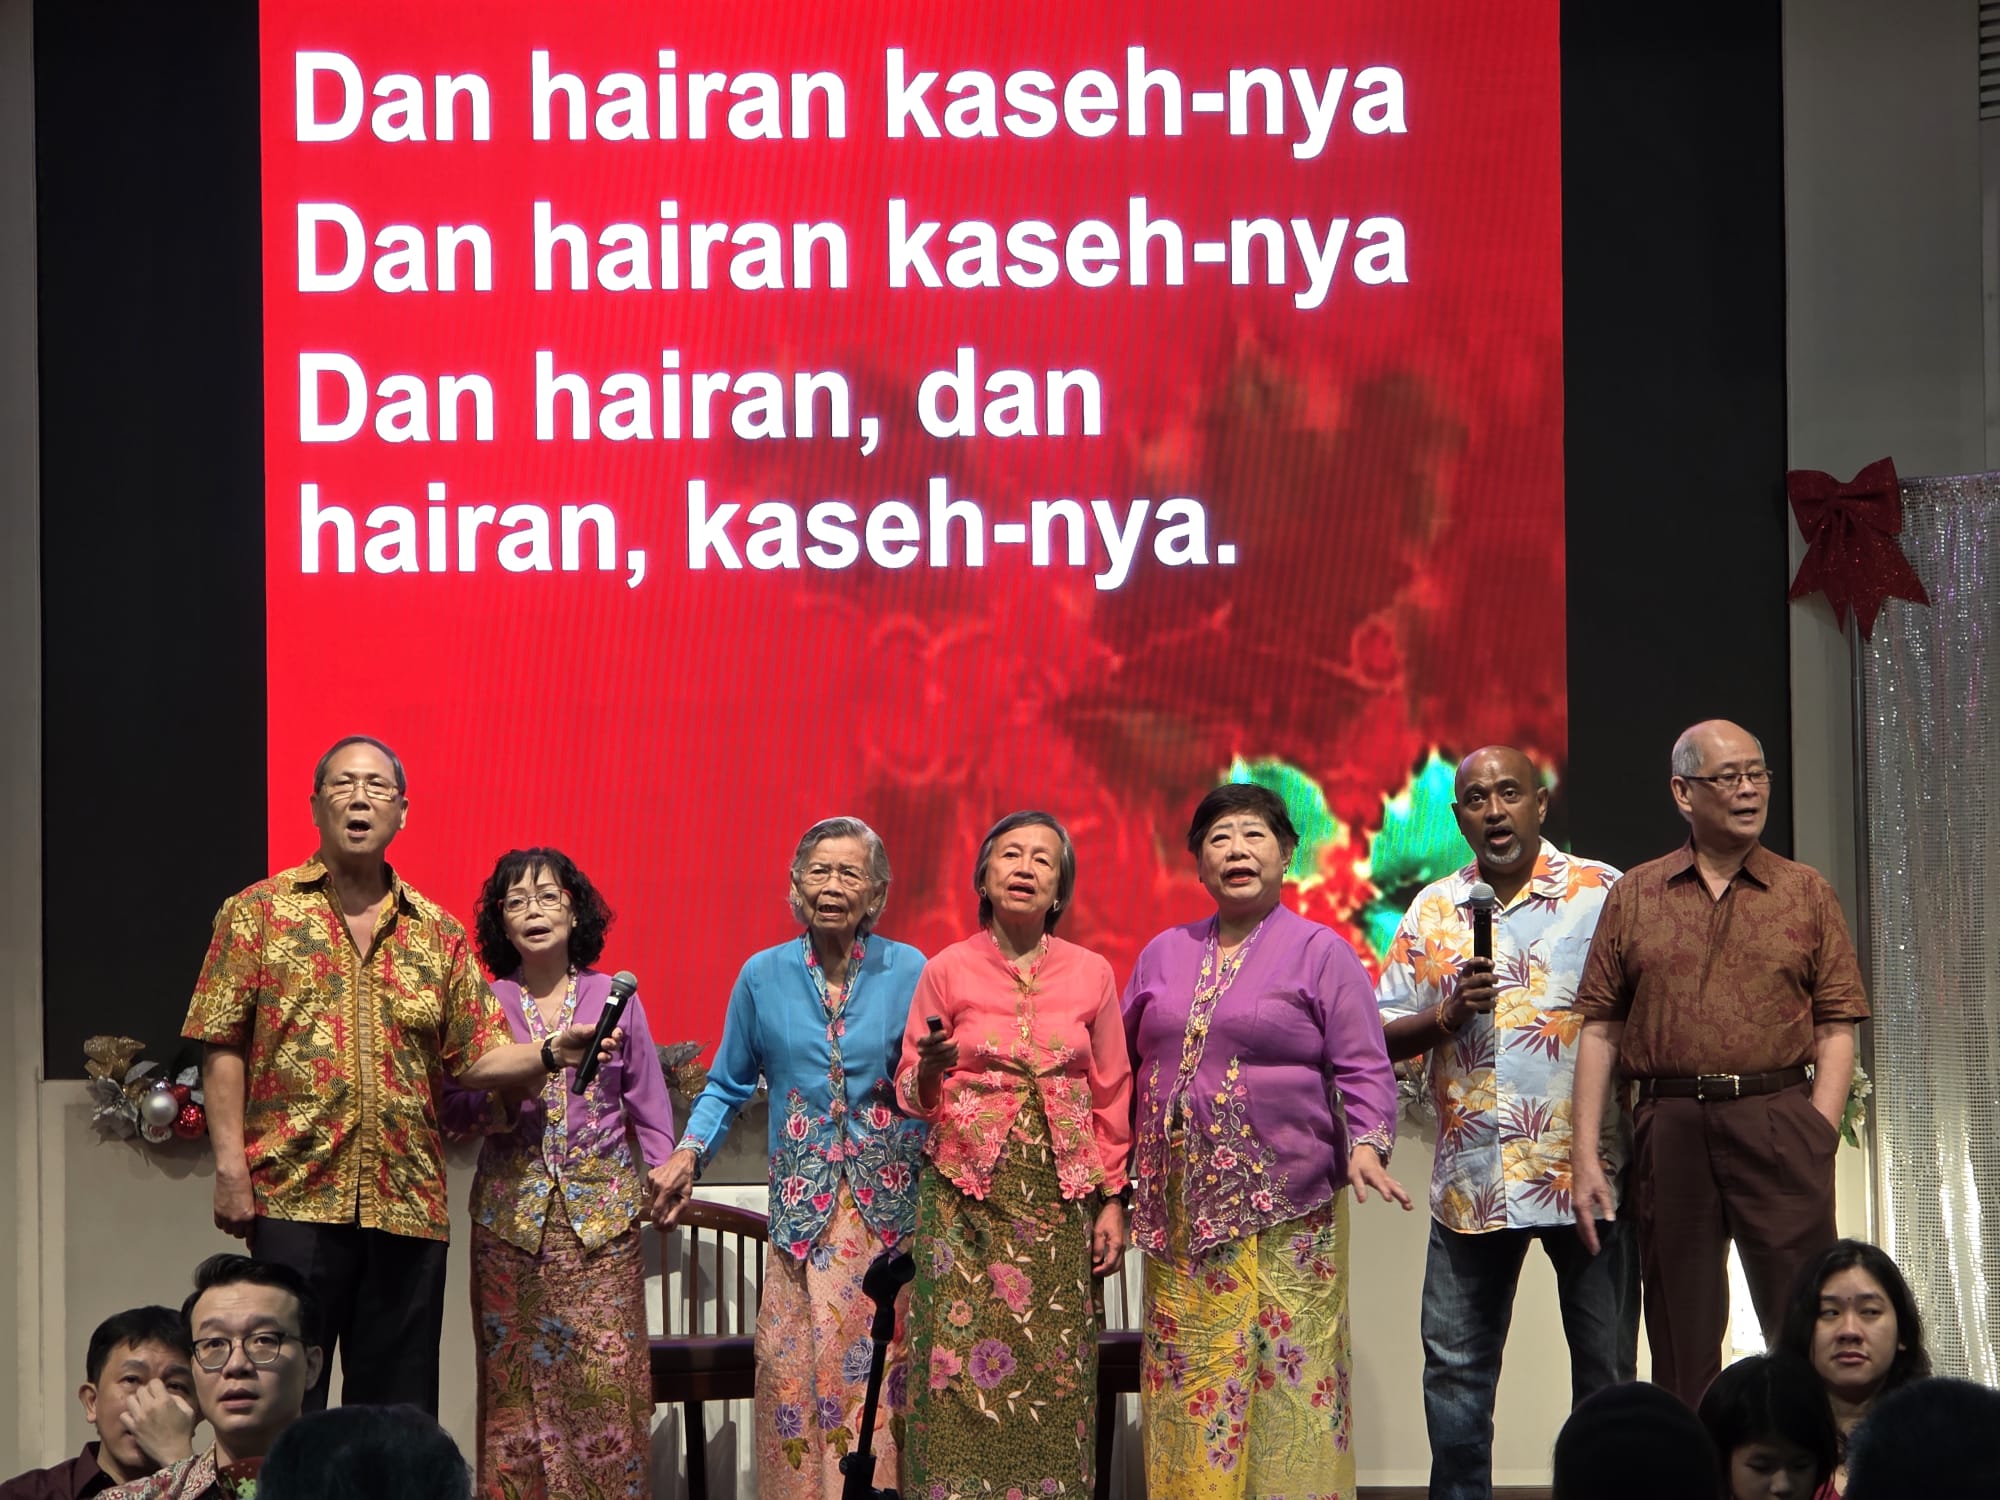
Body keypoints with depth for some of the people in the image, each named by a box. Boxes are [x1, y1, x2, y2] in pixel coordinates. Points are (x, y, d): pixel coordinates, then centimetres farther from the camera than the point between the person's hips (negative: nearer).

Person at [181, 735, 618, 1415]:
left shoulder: (438, 933, 14)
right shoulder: (258, 913, 5)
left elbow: (478, 1057, 12)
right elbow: (223, 1047, 1)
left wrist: (550, 1054, -8)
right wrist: (231, 1167, -8)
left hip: (408, 1206, 3)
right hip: (294, 1199, -3)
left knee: (397, 1405, 6)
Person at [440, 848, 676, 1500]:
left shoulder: (614, 997, 6)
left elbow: (648, 1103, 10)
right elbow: (450, 1104, 7)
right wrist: (490, 1109, -13)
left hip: (603, 1213, 0)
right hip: (511, 1211, 0)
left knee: (607, 1367, -6)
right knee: (518, 1373, -2)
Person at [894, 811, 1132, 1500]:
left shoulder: (1091, 974, 5)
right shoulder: (947, 970, 1)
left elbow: (1111, 1096, 9)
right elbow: (913, 1093, 6)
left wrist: (1112, 1200, 5)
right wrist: (931, 1067, -16)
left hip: (1060, 1191, 1)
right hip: (967, 1190, -1)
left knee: (1053, 1369, -2)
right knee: (964, 1366, -7)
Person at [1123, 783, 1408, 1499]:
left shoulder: (1321, 952, 4)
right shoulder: (1163, 955, 16)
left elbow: (1363, 1069, -2)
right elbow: (1127, 1066, 20)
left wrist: (1366, 1147, -18)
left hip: (1285, 1217, -4)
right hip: (1182, 1213, 4)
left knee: (1288, 1380, -6)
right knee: (1188, 1383, 2)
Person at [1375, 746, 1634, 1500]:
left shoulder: (1603, 894, -1)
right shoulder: (1432, 910, 10)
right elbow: (1381, 1036, 10)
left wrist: (1650, 1146, -9)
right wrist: (1446, 1016, -10)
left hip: (1586, 1173, -3)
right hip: (1472, 1176, 3)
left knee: (1606, 1365, 3)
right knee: (1454, 1366, 7)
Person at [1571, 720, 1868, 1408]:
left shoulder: (1806, 893, 9)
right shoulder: (1634, 896, 11)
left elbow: (1837, 1028, 4)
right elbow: (1600, 1028, 8)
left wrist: (1817, 1138, -8)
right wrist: (1585, 1155, 1)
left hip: (1779, 1122, -1)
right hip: (1670, 1125, 1)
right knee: (1682, 1343, 6)